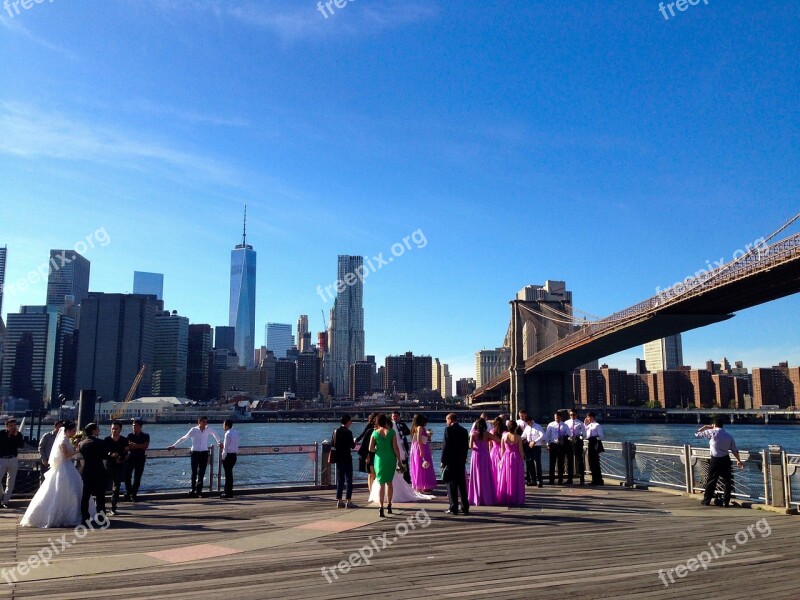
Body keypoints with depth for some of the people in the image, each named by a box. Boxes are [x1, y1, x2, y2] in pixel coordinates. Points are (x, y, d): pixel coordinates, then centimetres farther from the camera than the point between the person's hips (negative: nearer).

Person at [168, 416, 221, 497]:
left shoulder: (208, 429, 3)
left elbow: (214, 434, 24)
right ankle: (193, 489, 11)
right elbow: (184, 438, -3)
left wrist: (218, 442, 29)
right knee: (194, 472, 3)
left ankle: (198, 490, 5)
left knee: (201, 473, 1)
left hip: (204, 453, 2)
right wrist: (174, 446, -5)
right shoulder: (194, 430, -5)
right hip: (195, 453, -2)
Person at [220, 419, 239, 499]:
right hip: (234, 455, 8)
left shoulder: (228, 434, -16)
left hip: (228, 455, -8)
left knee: (228, 474, -2)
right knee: (230, 473, 15)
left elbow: (226, 447, -16)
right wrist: (223, 445, 19)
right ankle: (229, 491, 21)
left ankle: (228, 493, 2)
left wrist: (223, 457, -9)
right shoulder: (236, 433, 10)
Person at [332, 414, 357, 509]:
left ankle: (339, 501, 13)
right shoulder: (348, 432, -14)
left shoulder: (336, 431, 6)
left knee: (340, 480, 11)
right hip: (346, 458, -7)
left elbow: (332, 444, 8)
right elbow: (352, 446, -15)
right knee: (348, 480, -1)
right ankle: (348, 501, -3)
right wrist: (354, 442, 6)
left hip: (338, 458, 7)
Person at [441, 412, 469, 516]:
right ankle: (465, 508, 15)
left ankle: (453, 508, 0)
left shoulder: (448, 429, -10)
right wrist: (464, 458, 16)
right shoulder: (464, 430, 8)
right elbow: (466, 446, 9)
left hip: (451, 460, -6)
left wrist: (443, 461, -7)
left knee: (452, 484, -1)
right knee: (462, 484, 11)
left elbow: (446, 446, -13)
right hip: (461, 461, 6)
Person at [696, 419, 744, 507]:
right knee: (727, 481, 13)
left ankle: (706, 500, 16)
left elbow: (697, 434, -4)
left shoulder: (712, 433, -10)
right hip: (726, 460, 3)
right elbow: (735, 450, 9)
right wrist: (738, 460, 21)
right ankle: (726, 502, 12)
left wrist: (706, 427, 10)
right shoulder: (729, 436, 5)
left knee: (711, 480, 6)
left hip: (715, 460, -3)